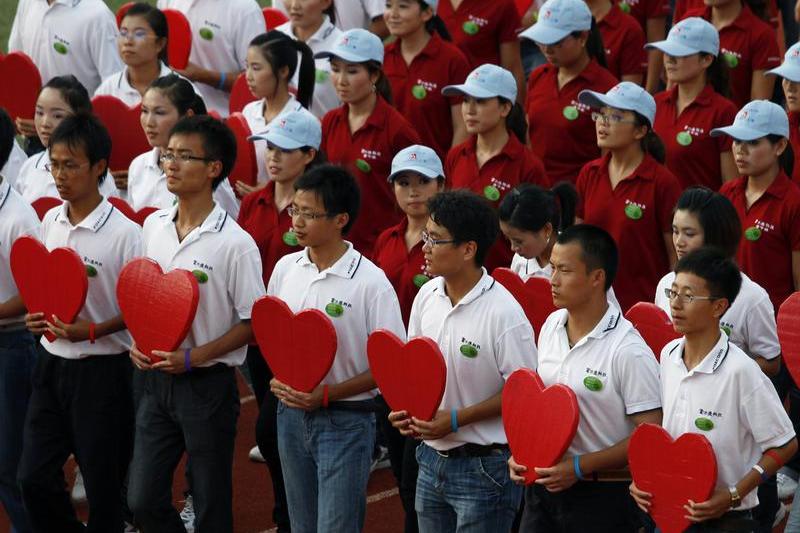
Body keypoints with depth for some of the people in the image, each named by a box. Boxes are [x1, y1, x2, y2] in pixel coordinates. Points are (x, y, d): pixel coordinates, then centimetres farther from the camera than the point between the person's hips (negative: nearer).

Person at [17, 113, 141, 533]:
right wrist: (37, 317, -2)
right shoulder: (50, 222, 4)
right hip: (51, 362, 6)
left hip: (101, 369, -6)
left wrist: (89, 331, -23)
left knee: (103, 486, 5)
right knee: (34, 477, 7)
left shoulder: (124, 234, -16)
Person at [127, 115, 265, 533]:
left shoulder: (235, 244, -16)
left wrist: (192, 357, -21)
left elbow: (252, 323, -13)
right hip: (158, 378, 6)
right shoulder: (153, 225, 3)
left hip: (208, 385, -6)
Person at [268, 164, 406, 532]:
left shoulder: (370, 282, -15)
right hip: (291, 414, 6)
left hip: (345, 421, -6)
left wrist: (328, 394, -20)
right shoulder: (285, 269, 2)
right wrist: (277, 378, -4)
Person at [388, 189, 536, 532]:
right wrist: (406, 410, -3)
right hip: (432, 459, 7)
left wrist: (456, 419, -19)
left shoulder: (503, 313, -19)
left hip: (484, 467, -7)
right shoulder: (427, 296, 2)